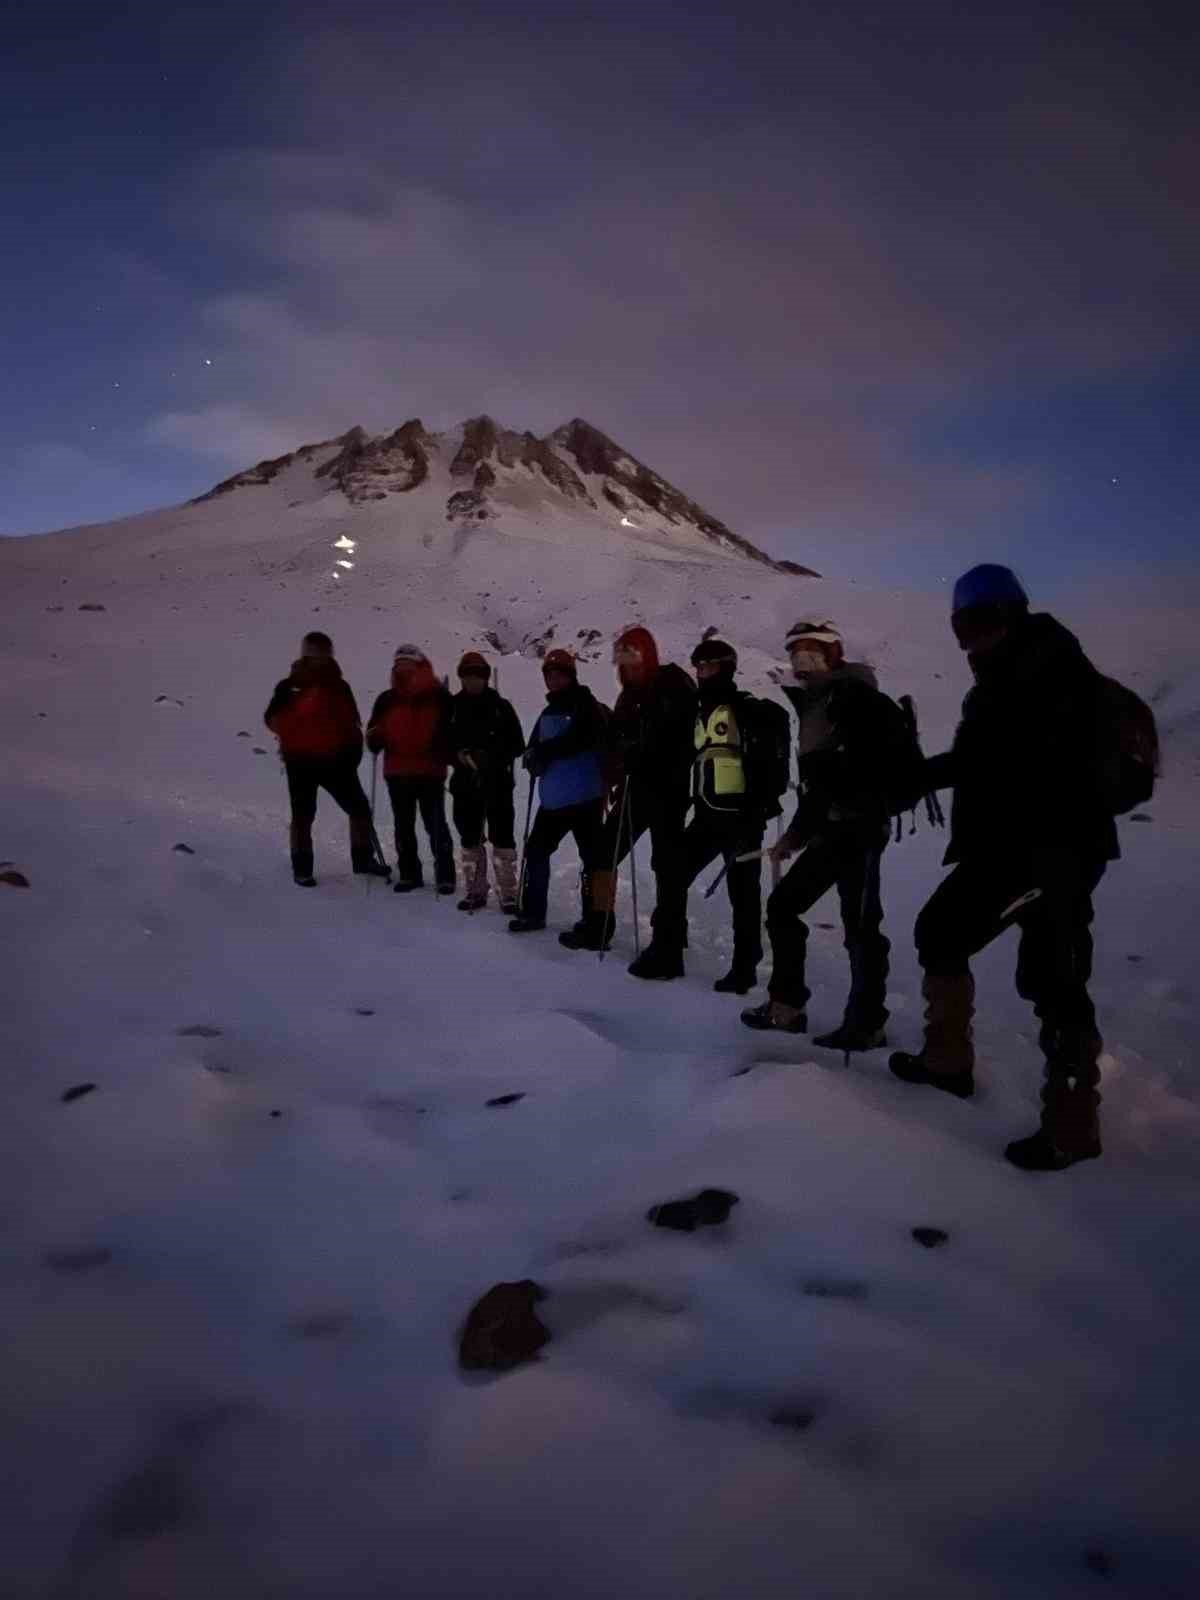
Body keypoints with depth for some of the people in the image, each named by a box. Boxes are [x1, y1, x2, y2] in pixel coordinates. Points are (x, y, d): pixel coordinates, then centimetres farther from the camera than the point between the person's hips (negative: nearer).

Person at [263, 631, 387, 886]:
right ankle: (301, 868, 12)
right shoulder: (289, 686, -2)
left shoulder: (339, 686, 8)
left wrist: (354, 748, 3)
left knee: (360, 808, 5)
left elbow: (351, 721, 14)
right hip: (301, 761, -3)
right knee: (303, 815, 1)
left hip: (335, 760, 4)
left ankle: (363, 858, 21)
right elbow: (273, 719, -6)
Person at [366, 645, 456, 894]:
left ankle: (445, 875, 9)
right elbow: (374, 732, 15)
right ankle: (408, 873, 23)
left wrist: (447, 756, -16)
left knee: (435, 824, -1)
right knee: (403, 827, 12)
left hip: (430, 772, -4)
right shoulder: (387, 700, 7)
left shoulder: (439, 696, -2)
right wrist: (374, 740, -8)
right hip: (397, 773, 4)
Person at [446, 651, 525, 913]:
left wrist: (494, 757, -15)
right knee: (469, 837, 10)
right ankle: (474, 891, 22)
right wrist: (459, 755, -11)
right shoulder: (453, 708, 5)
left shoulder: (501, 707, 0)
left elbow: (517, 744, 0)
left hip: (497, 781, -3)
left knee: (501, 836, -6)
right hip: (465, 782, 3)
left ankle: (508, 893, -1)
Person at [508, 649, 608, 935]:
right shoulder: (549, 713, 17)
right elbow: (534, 748, 14)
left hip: (584, 797, -8)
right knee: (535, 851, 13)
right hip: (553, 798, 8)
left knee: (592, 858, -2)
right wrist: (534, 758, -10)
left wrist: (543, 753, -15)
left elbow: (578, 739, -22)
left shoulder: (586, 706, -6)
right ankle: (533, 913, 25)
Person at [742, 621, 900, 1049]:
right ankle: (787, 1005, 21)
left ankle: (867, 1023, 7)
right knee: (782, 905, 11)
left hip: (860, 825, -10)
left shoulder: (853, 694, -7)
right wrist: (796, 833, 22)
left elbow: (893, 738, -22)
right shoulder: (812, 705, 19)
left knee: (860, 923, -4)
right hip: (829, 829, 10)